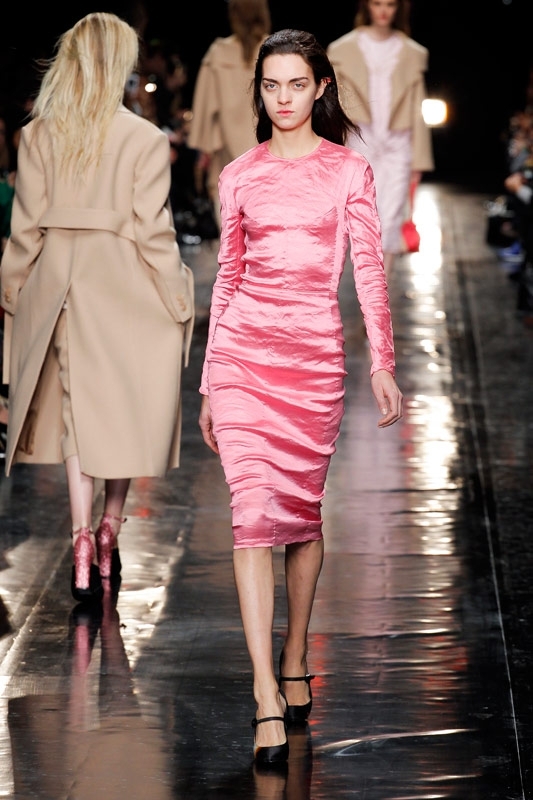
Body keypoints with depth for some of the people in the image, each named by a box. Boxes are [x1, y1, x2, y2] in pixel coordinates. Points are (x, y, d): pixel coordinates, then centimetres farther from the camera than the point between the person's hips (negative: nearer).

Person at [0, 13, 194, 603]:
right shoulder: (144, 139, -10)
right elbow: (152, 229, -9)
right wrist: (177, 299, 1)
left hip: (58, 284, 2)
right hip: (123, 288, -2)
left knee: (76, 410, 8)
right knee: (122, 410, 13)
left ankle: (82, 539, -2)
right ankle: (109, 531, 22)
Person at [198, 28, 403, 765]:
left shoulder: (349, 171, 4)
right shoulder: (240, 175, 9)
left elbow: (369, 269, 1)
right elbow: (227, 275, 13)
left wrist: (382, 363, -8)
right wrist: (210, 381, 13)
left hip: (316, 353, 0)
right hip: (244, 350, 0)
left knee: (303, 510, 7)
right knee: (254, 512, -10)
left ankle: (295, 664, 26)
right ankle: (267, 700, -14)